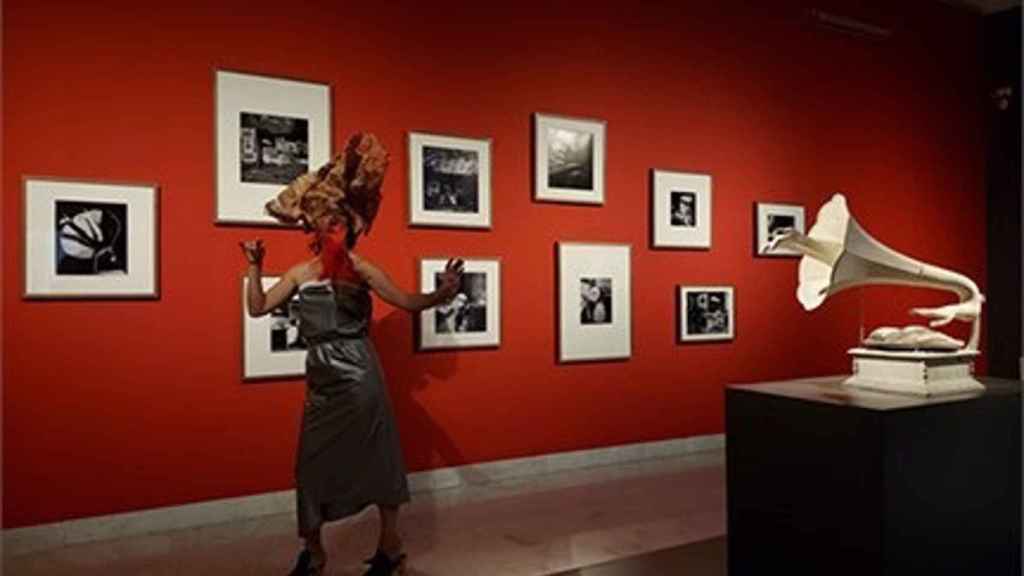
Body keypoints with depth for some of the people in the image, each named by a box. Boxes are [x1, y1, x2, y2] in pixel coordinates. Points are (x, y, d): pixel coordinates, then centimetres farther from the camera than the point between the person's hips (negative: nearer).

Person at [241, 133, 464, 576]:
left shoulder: (360, 270, -6)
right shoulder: (300, 272, 8)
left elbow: (407, 302, -11)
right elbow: (258, 308, 12)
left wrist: (439, 295, -28)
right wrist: (255, 267, 4)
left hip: (358, 377, -5)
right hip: (321, 380, 5)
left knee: (374, 455, 3)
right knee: (314, 461, 10)